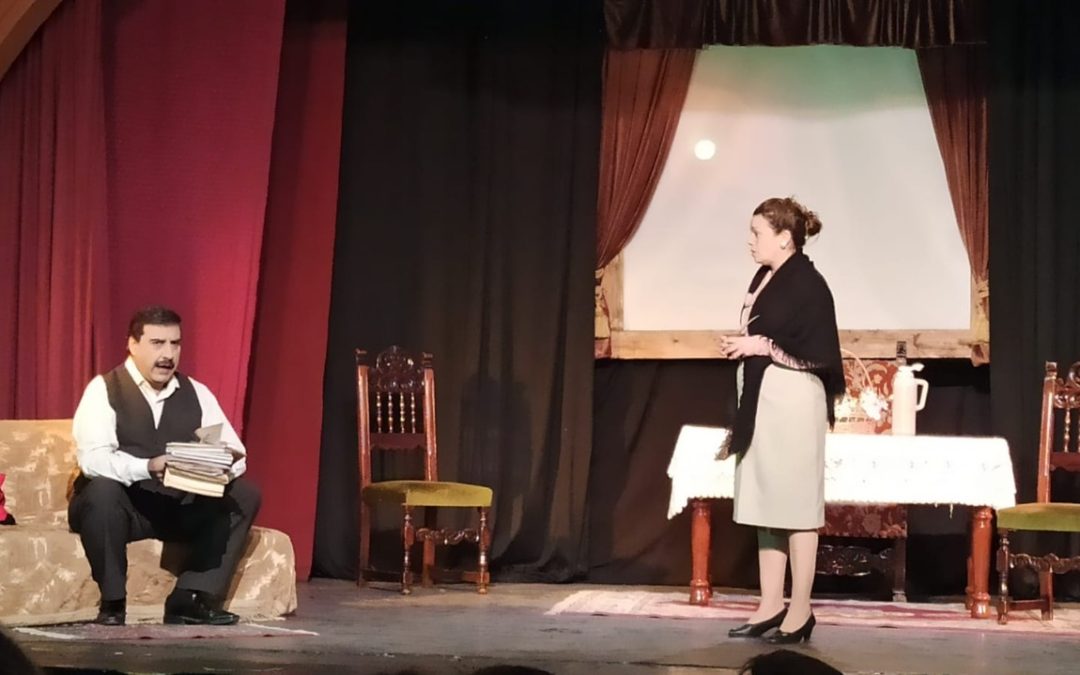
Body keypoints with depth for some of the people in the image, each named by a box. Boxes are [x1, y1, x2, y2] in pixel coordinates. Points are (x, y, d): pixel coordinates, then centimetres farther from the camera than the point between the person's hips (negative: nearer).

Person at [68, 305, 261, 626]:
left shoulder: (196, 393, 4)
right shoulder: (103, 390, -10)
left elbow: (236, 453, -1)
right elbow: (93, 458, -25)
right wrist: (147, 467, -41)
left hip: (180, 507, 5)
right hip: (121, 505, -5)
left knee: (244, 494, -15)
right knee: (102, 491, -37)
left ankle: (190, 598, -17)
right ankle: (112, 601, -19)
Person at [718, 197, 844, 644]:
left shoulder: (807, 285, -13)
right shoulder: (763, 278, 12)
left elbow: (817, 357, -16)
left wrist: (762, 346, -15)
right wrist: (740, 346, 4)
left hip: (792, 405, -9)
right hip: (761, 402, 9)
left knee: (795, 505, -2)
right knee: (764, 504, 10)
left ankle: (800, 611, 5)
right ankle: (771, 606, 17)